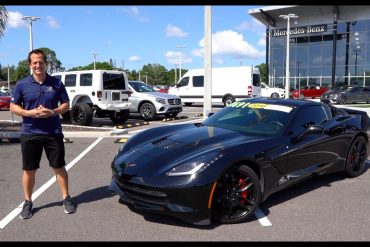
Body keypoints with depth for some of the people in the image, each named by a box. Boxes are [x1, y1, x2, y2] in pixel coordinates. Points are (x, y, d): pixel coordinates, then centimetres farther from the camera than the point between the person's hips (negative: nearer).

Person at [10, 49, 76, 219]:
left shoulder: (56, 83, 1)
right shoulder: (22, 84, 0)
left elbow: (66, 104, 4)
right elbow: (13, 107, 4)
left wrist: (53, 112, -15)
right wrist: (30, 113, -15)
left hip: (54, 133, 0)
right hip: (30, 134, 0)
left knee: (59, 167, 8)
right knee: (29, 170, 9)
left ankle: (66, 198, 21)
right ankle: (28, 202, 25)